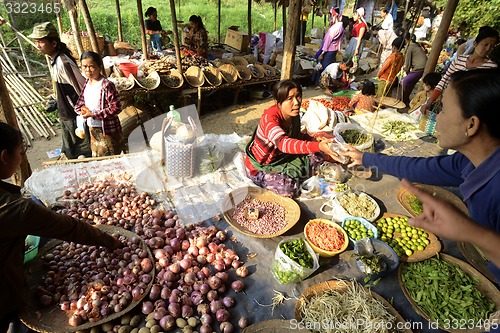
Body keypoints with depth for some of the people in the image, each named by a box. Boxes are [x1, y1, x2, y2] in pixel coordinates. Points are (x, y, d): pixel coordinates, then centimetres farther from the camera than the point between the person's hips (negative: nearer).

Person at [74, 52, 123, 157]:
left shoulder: (106, 85, -20)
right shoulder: (87, 83, 4)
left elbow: (116, 108, -23)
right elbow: (82, 100, 16)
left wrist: (93, 114, -22)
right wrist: (81, 109, -7)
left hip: (107, 130, -8)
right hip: (92, 128, 8)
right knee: (96, 156, 22)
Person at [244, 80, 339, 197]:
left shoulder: (294, 115, -7)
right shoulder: (269, 118, -31)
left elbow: (297, 136, 13)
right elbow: (283, 143, -49)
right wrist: (318, 146, -61)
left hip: (281, 157, 7)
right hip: (260, 167, -7)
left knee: (316, 156, -1)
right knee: (289, 187, -29)